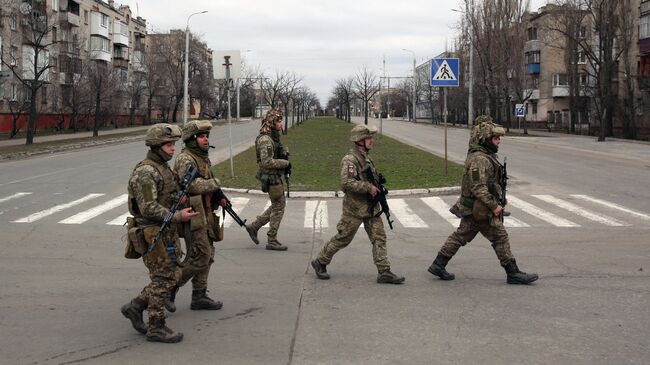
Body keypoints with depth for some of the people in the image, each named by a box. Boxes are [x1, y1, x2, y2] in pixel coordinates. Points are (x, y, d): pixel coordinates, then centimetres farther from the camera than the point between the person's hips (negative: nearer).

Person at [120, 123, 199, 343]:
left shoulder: (163, 168, 13)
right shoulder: (145, 172, -18)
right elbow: (148, 208, -24)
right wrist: (177, 216, -29)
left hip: (168, 234, 9)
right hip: (153, 236, -9)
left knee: (172, 275, 13)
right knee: (163, 279, -3)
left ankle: (135, 307, 24)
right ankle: (156, 328, 9)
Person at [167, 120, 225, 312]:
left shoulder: (202, 158, 17)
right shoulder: (185, 159, -14)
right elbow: (193, 185, -28)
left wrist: (218, 196, 5)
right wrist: (215, 183, -14)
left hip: (204, 215, 10)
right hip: (192, 215, -10)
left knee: (207, 256, 11)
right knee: (201, 256, -11)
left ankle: (199, 297, 18)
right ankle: (170, 288, 1)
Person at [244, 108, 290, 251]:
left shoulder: (273, 137, 11)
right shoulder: (265, 140, -20)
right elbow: (267, 162, -27)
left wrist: (285, 159, 8)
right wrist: (285, 163, -18)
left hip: (275, 177, 10)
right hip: (271, 177, -10)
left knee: (278, 205, 18)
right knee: (278, 207, -1)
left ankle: (254, 226, 24)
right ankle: (272, 241, 8)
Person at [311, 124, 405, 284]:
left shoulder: (366, 158, 12)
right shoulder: (350, 160, -17)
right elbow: (346, 182, -29)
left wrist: (377, 186, 9)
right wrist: (368, 187, -25)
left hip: (371, 207, 8)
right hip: (355, 208, -8)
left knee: (379, 238, 1)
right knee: (342, 239, 3)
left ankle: (384, 272, 1)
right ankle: (320, 263, 20)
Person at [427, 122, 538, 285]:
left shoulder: (486, 156, 14)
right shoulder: (480, 159, -21)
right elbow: (479, 188, -26)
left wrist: (498, 200, 21)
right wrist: (494, 206, -22)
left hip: (471, 208, 10)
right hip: (480, 209, -10)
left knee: (461, 236, 13)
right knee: (500, 237, -2)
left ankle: (438, 265, 17)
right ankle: (513, 273, 5)